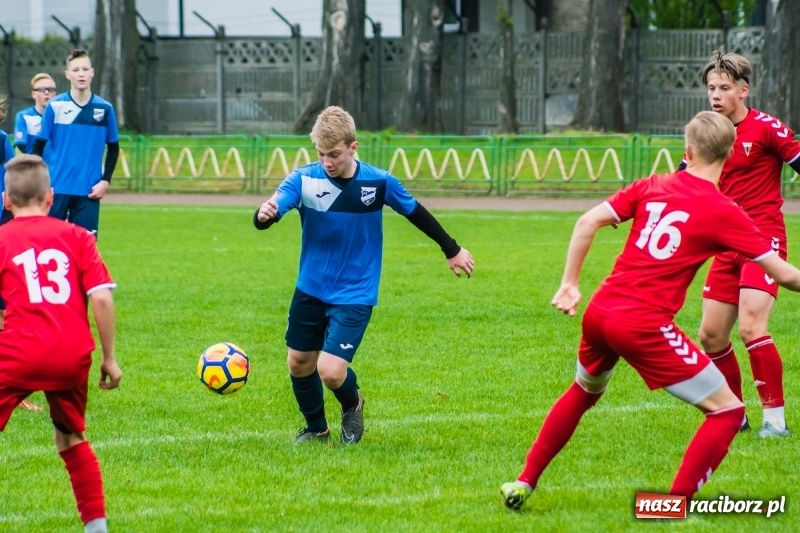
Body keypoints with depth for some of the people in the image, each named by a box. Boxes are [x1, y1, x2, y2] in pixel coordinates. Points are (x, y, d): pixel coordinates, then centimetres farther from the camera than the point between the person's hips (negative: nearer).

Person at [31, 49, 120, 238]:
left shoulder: (105, 109, 3)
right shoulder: (55, 106, -2)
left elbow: (113, 148, 11)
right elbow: (38, 146, 2)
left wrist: (105, 181, 0)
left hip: (88, 191, 1)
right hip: (57, 188, -1)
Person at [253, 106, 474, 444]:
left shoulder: (379, 182, -13)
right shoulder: (305, 179, -15)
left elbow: (416, 213, 5)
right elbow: (274, 208, -30)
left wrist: (452, 250, 16)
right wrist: (264, 215, -56)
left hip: (355, 295, -2)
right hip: (310, 290, 2)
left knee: (331, 371, -13)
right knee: (299, 363, 12)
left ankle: (352, 405, 22)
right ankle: (316, 427, 39)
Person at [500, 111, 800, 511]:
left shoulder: (651, 187, 7)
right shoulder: (723, 213, -5)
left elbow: (587, 222, 2)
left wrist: (569, 283, 9)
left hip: (599, 312, 6)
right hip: (644, 326, -6)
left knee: (583, 392, 35)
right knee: (728, 410, 3)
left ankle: (523, 483, 37)